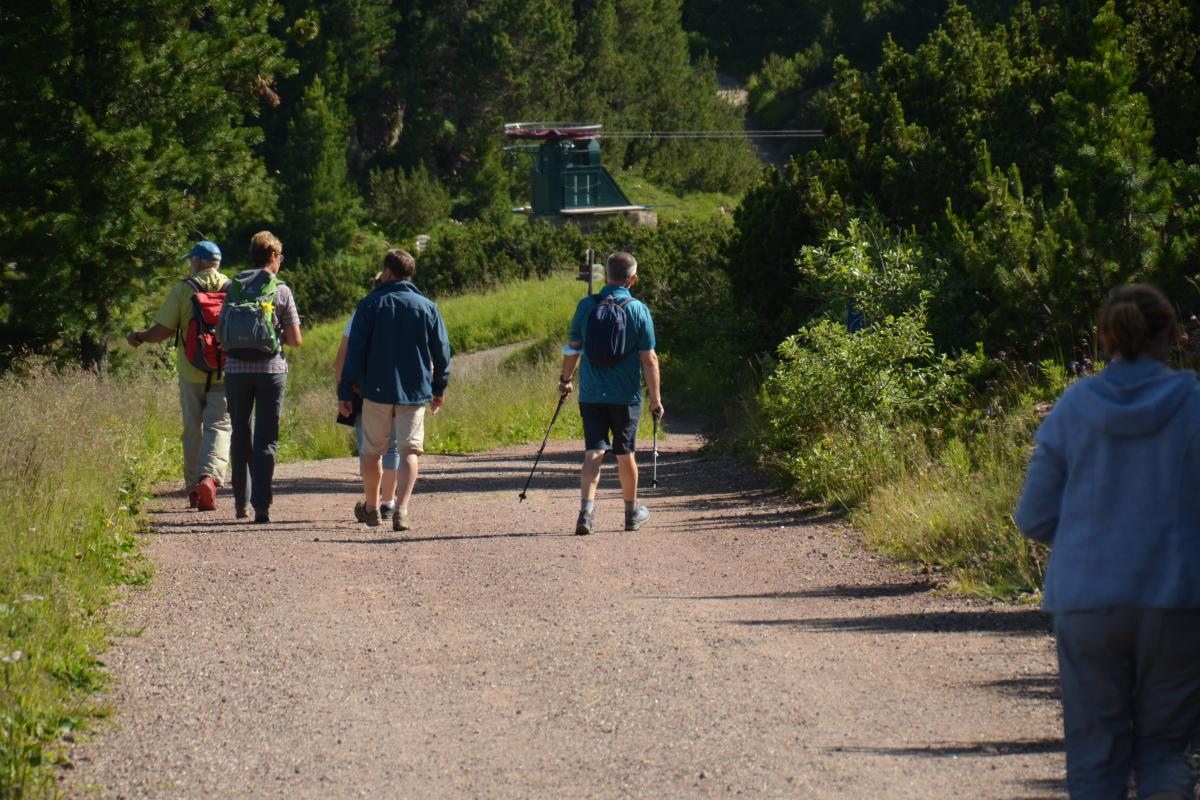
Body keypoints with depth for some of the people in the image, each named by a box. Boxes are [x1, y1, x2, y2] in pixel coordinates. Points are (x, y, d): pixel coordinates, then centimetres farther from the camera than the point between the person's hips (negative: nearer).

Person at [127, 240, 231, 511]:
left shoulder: (183, 289, -4)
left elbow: (162, 330, -7)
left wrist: (139, 337, 12)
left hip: (192, 371, 0)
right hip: (225, 373, 0)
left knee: (193, 428, 13)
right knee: (218, 427, -2)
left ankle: (193, 489, 18)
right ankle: (210, 477, -25)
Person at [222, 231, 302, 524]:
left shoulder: (233, 289, 4)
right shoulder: (282, 291, -3)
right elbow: (295, 340, -4)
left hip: (236, 369, 2)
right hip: (271, 368, -2)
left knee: (240, 437, 15)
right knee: (266, 440, 0)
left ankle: (241, 504, 20)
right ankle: (261, 505, -10)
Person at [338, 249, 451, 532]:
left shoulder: (370, 305, -3)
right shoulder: (428, 307, 3)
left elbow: (355, 351, -5)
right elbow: (442, 351, 6)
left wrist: (345, 392, -1)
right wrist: (439, 388, 18)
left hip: (377, 391, -1)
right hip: (415, 391, 1)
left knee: (371, 451, 15)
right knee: (409, 450, -2)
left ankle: (370, 507, 29)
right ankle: (401, 509, -18)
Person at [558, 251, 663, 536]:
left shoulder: (586, 306, -2)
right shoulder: (639, 310, -7)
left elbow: (572, 348, 6)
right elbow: (649, 359, -7)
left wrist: (565, 379, 20)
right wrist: (655, 398, -2)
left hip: (591, 395, 1)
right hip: (626, 396, -1)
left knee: (594, 452, -1)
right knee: (624, 454, 14)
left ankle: (586, 509, -20)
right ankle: (632, 512, 30)